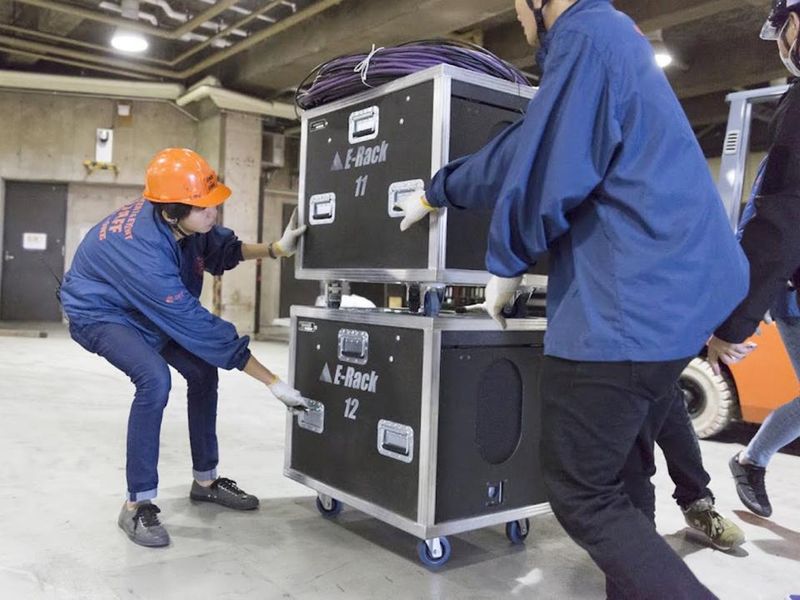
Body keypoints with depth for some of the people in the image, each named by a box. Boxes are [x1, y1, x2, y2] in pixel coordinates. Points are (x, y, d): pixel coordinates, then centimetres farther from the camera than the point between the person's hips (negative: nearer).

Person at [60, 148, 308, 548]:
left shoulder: (181, 221, -21)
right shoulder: (145, 252, -41)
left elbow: (222, 249, 2)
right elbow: (197, 325, -38)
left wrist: (274, 249, -16)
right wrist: (272, 382, -34)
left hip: (145, 308, 8)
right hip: (99, 314, -8)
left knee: (203, 371, 2)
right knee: (154, 379, -30)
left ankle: (205, 481, 18)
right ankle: (137, 505, -16)